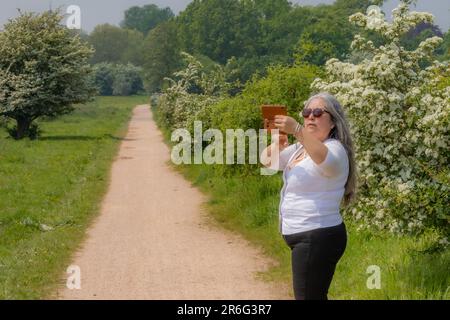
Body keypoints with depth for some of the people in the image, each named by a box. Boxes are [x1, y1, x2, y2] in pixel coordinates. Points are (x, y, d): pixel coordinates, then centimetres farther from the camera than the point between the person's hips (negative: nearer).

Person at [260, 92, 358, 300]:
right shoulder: (301, 148, 14)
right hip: (304, 237, 10)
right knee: (315, 296, 18)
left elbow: (326, 160, -39)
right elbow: (267, 160, 9)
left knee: (308, 296, -11)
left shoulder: (334, 149, -15)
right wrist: (277, 143, -13)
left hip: (318, 238, -10)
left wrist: (297, 131, -49)